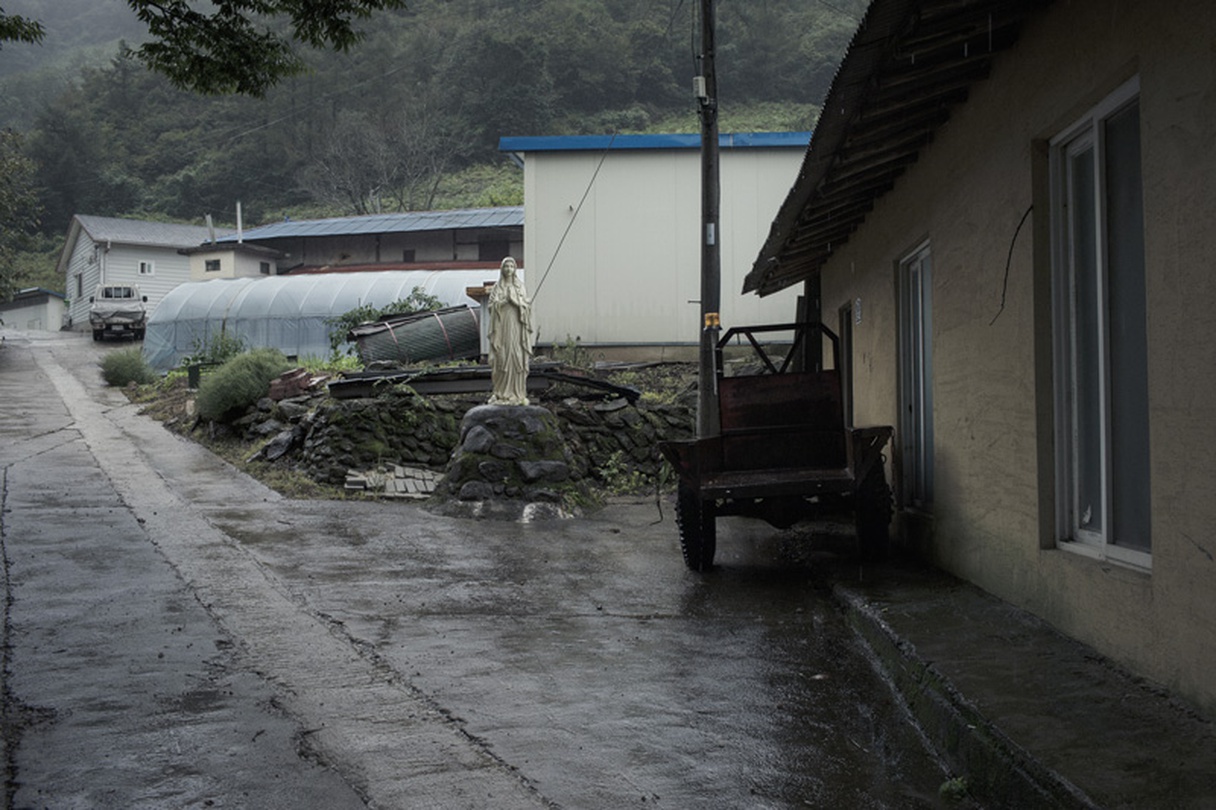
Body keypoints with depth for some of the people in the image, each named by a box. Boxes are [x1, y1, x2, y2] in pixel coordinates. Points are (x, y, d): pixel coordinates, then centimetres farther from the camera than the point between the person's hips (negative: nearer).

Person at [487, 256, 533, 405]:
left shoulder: (520, 286, 9)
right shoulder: (497, 287, 8)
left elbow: (526, 305, 2)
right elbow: (490, 305, 0)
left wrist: (515, 300, -13)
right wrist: (504, 301, -14)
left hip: (516, 325, 1)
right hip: (502, 326, -1)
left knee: (517, 358, -3)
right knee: (502, 358, -5)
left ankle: (517, 392, 1)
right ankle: (502, 392, 0)